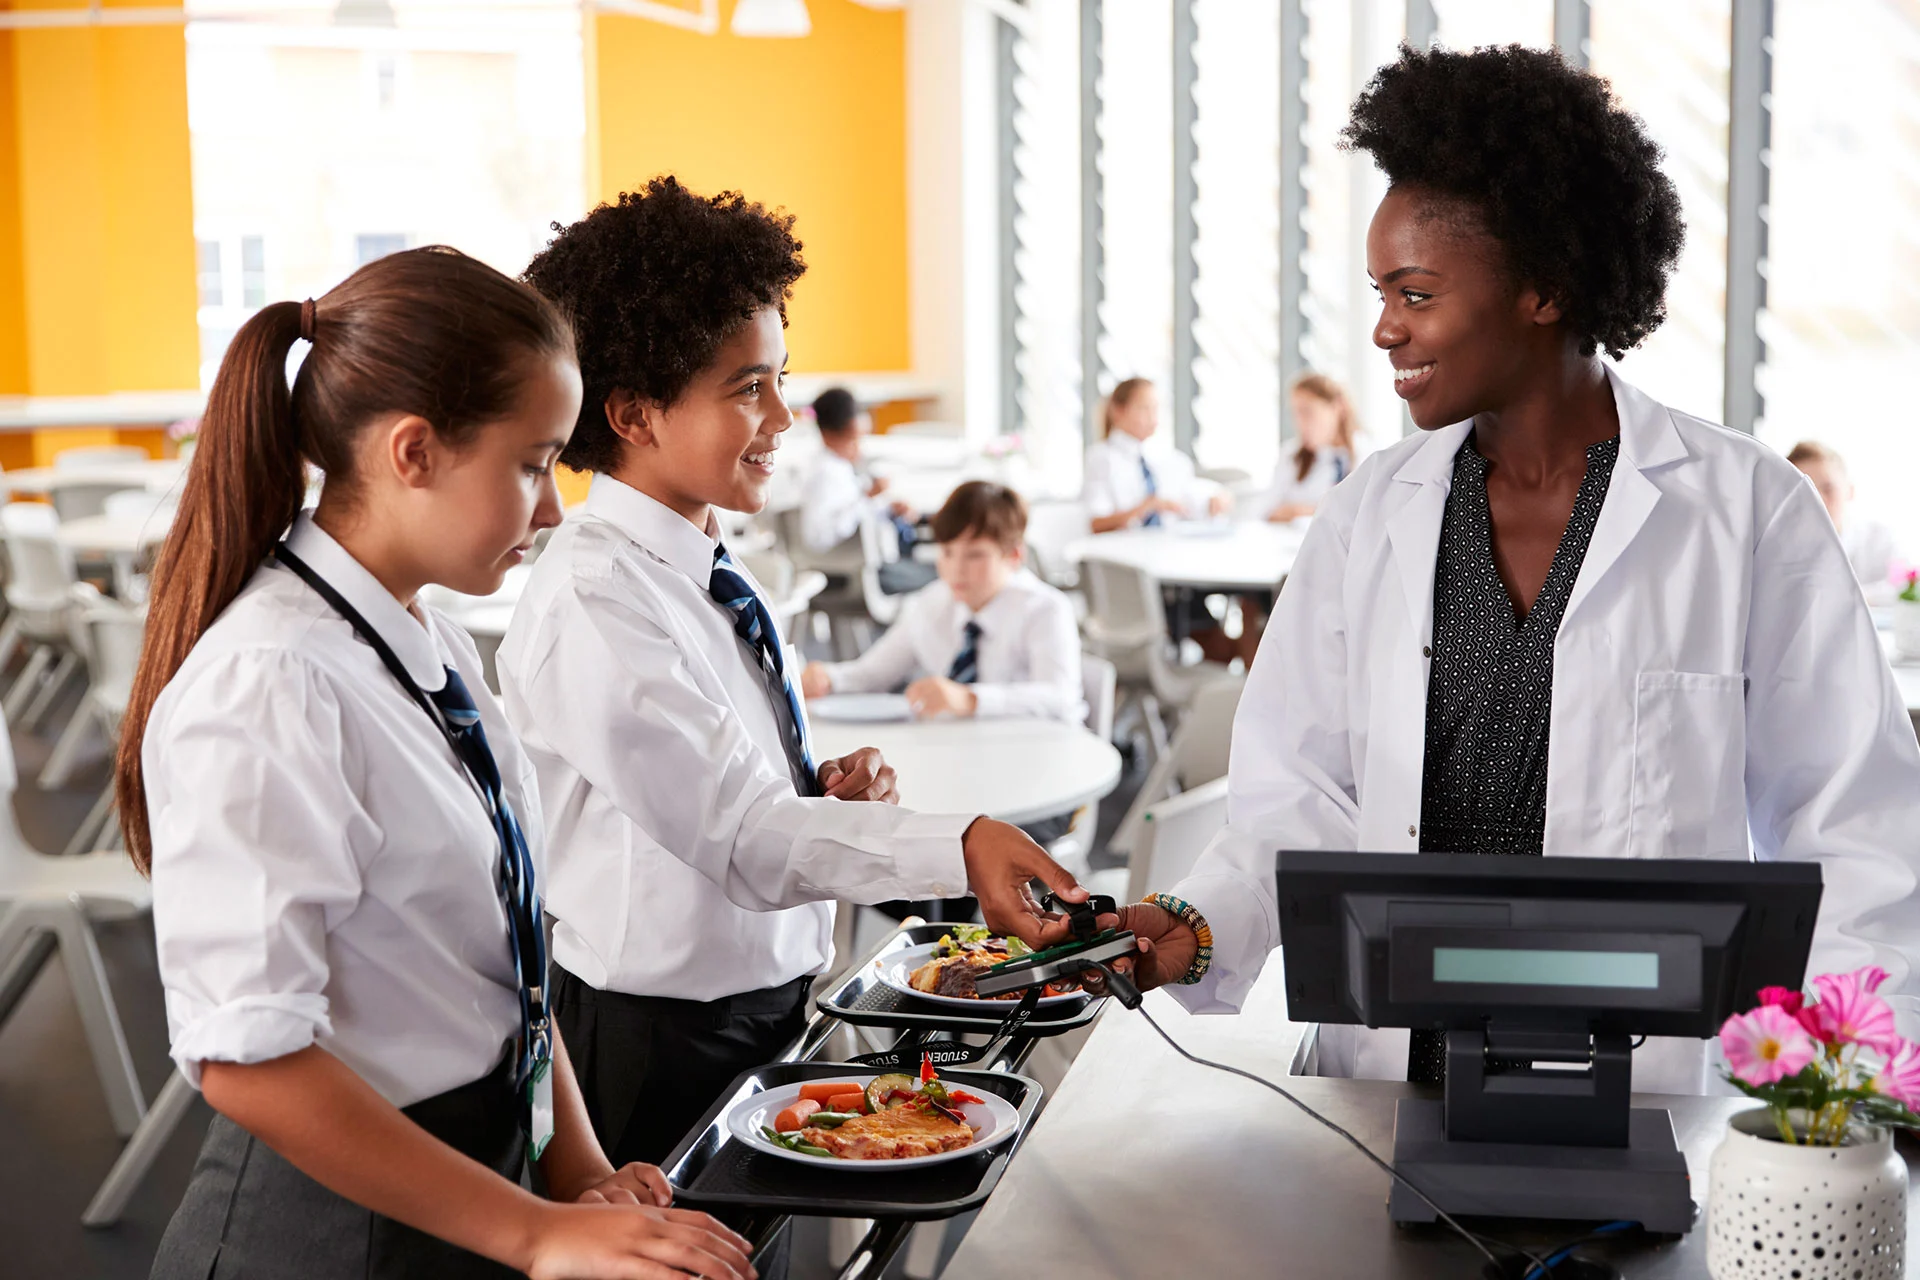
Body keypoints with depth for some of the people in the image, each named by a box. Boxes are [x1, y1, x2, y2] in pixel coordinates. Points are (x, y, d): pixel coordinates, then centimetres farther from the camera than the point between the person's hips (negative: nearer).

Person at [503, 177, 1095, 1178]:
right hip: (661, 1046, -8)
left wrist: (827, 794, -1)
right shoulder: (593, 598, -20)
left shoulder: (706, 570, 7)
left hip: (772, 1002, 8)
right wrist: (957, 846, -37)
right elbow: (735, 833, -27)